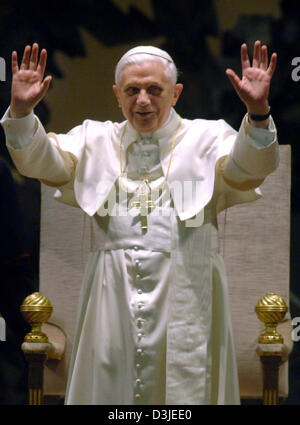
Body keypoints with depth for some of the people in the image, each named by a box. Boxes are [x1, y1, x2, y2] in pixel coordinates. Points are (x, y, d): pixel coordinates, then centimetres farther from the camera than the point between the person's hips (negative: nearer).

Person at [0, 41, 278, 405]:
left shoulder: (205, 139, 6)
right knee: (109, 387, 5)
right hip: (113, 303, 2)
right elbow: (40, 161, 0)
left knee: (184, 386, 1)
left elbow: (248, 169, -12)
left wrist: (257, 113, -32)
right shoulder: (96, 140, 14)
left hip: (185, 303, -2)